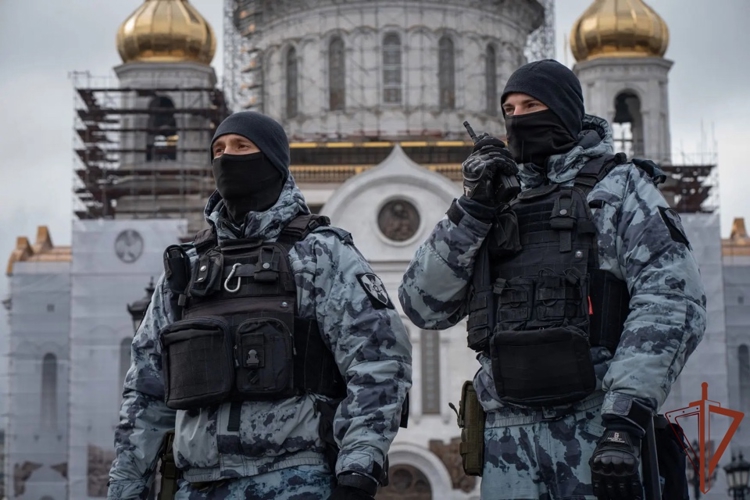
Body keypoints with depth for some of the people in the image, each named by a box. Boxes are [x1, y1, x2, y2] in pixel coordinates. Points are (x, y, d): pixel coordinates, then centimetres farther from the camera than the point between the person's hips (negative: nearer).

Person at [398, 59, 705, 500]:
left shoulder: (618, 188, 6)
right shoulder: (500, 206, 19)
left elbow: (673, 302, -8)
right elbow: (424, 306, 10)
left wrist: (624, 420, -18)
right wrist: (470, 210, -1)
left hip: (595, 426, -4)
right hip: (508, 435, 4)